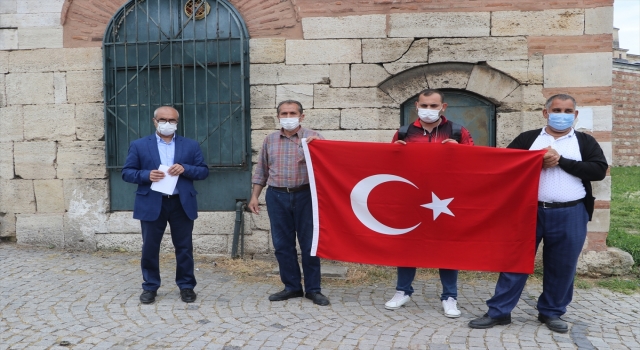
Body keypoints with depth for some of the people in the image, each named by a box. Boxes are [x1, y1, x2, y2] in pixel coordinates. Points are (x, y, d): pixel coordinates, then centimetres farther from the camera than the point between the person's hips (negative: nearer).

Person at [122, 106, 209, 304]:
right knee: (150, 248, 7)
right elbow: (127, 172, 3)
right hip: (151, 204, 0)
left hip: (182, 204, 1)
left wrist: (185, 169, -14)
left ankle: (186, 286, 21)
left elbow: (204, 171, 4)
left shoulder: (191, 145, 7)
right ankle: (150, 287, 22)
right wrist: (146, 175, -16)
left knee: (184, 247, 7)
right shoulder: (139, 145, 5)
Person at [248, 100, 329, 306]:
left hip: (304, 195, -3)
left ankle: (313, 289, 14)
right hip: (277, 196, 3)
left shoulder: (312, 137, 1)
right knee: (282, 244, 7)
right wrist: (254, 196, 10)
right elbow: (262, 171, 14)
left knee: (309, 243, 3)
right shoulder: (270, 140, 10)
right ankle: (291, 287, 20)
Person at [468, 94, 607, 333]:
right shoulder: (527, 139, 8)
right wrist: (538, 161, -14)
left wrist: (562, 161, -13)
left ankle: (551, 313, 27)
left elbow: (599, 170, -6)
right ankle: (499, 311, 10)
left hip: (570, 215, 1)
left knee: (561, 267, 9)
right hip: (530, 210, 0)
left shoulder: (585, 142, 8)